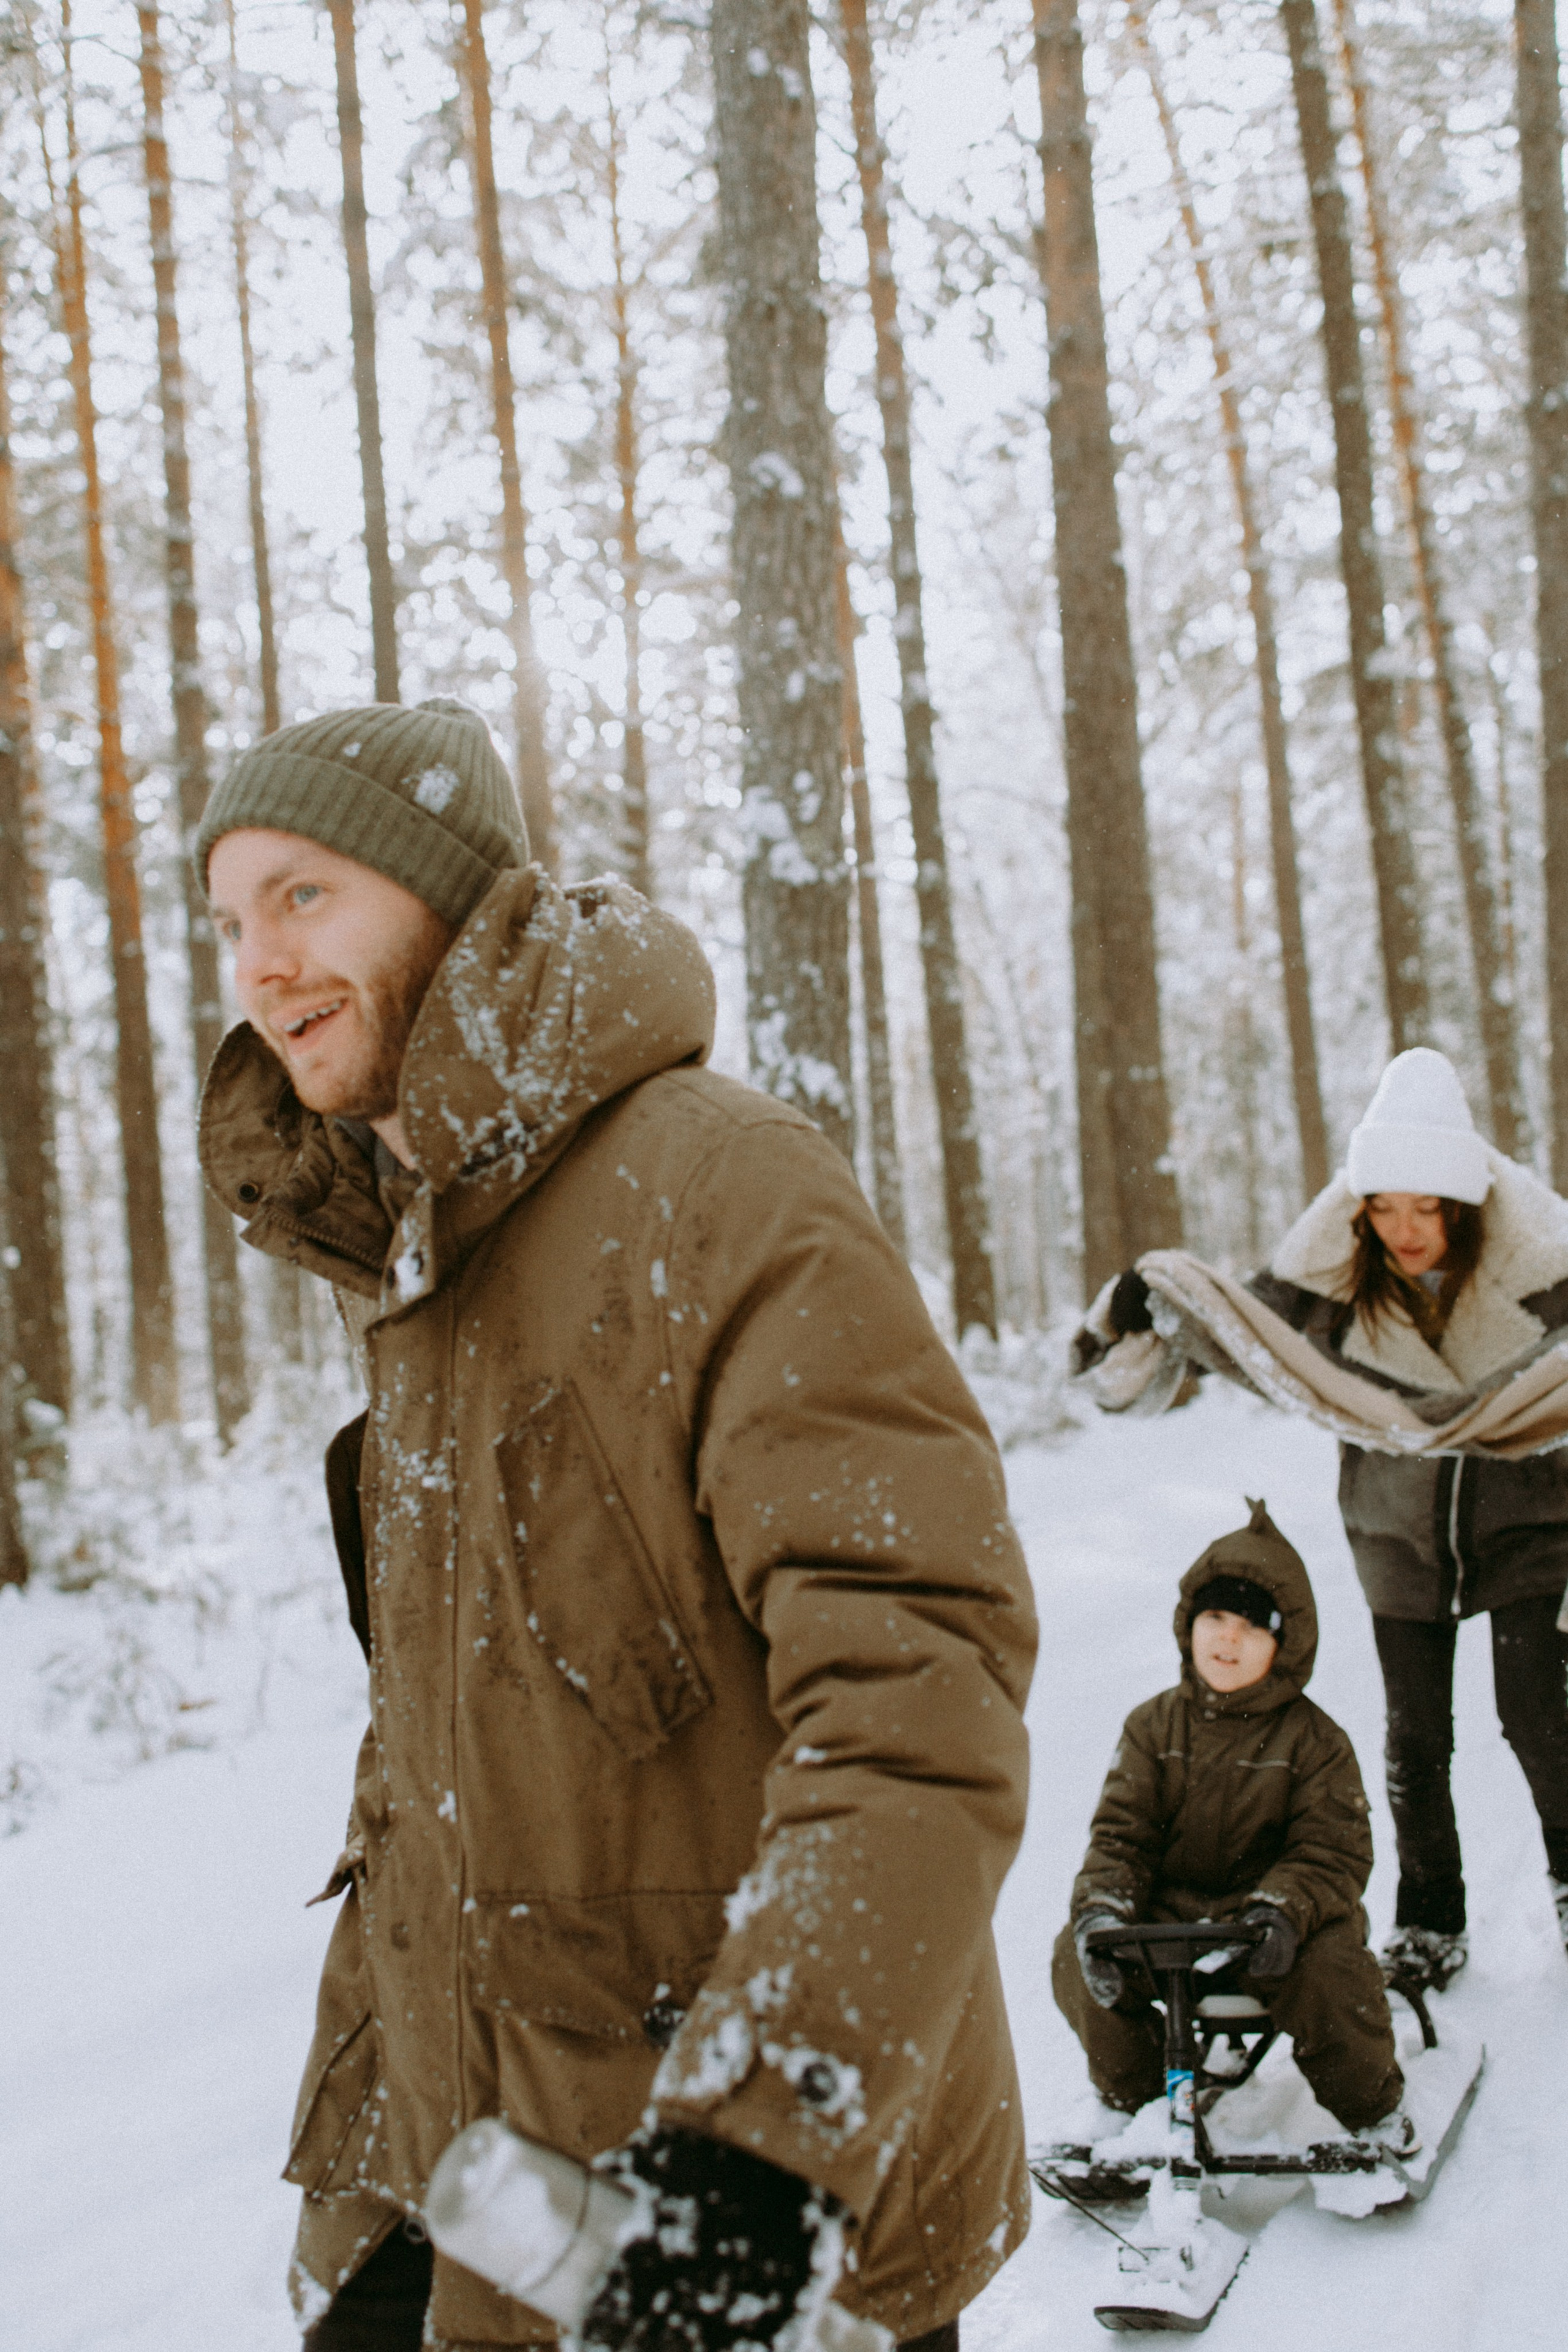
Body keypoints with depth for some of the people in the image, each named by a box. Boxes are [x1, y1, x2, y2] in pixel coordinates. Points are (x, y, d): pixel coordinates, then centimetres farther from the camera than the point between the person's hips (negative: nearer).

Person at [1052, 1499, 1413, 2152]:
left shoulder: (1314, 1742, -4)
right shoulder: (1154, 1727, 3)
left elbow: (1334, 1853, -9)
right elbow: (1120, 1832, 0)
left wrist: (1282, 1909, -30)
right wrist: (1102, 1908, -21)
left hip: (1271, 1929, -2)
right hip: (1167, 1917, 3)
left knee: (1330, 1969, -32)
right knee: (1078, 1960, -20)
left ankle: (1371, 2107, 0)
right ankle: (1132, 2098, 8)